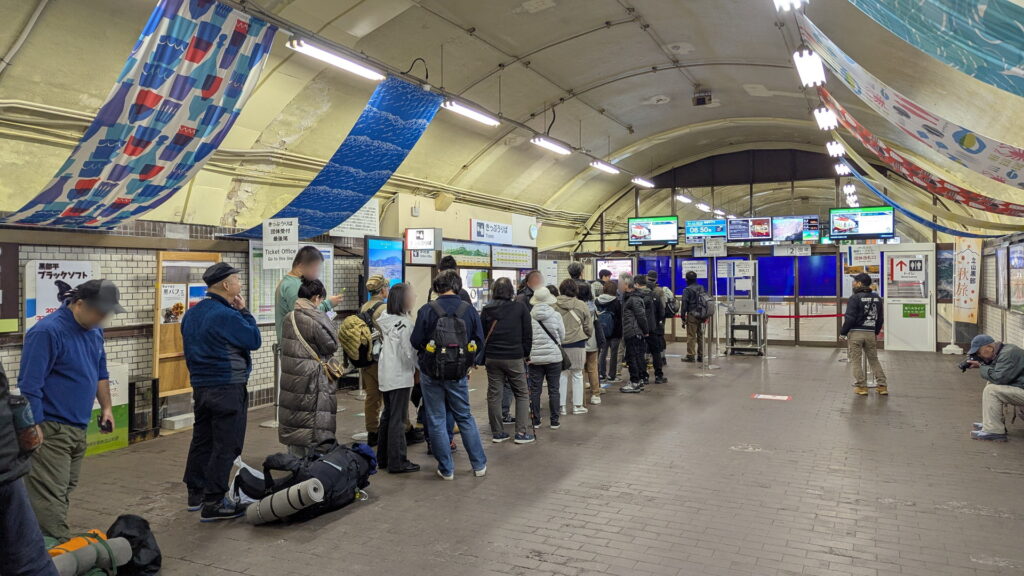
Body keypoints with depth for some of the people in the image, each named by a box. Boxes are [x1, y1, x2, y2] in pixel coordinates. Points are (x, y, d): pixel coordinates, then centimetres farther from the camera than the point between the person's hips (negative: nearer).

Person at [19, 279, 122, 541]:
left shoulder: (94, 330, 9)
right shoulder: (47, 332, -17)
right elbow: (29, 385, -18)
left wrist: (106, 407, 16)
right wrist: (33, 431, -18)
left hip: (79, 428, 8)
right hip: (51, 429, -8)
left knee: (65, 491, 15)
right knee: (51, 495, -6)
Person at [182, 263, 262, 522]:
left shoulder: (192, 314, 10)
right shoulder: (226, 315, -20)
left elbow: (191, 349, 18)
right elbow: (254, 340, -13)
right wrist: (243, 311, -5)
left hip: (200, 385, 9)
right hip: (228, 388, -9)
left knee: (202, 440, 17)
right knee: (226, 446, -3)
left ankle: (195, 494, 28)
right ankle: (213, 503, 0)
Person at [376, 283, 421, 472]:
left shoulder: (385, 321, 8)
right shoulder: (405, 323, -17)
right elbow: (409, 353, -17)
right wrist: (418, 368, 0)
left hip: (385, 376, 8)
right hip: (401, 376, -8)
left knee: (387, 415, 17)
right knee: (398, 419, -3)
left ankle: (383, 457, 26)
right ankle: (397, 462, 2)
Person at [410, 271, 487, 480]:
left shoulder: (427, 310, -12)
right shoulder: (469, 310, -5)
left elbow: (416, 342, -8)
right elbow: (479, 343, -2)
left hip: (431, 373, -2)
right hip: (459, 374, 2)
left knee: (436, 421, 9)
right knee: (465, 417, 17)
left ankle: (446, 469, 15)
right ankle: (479, 464, 21)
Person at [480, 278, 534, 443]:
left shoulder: (487, 310, 2)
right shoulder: (520, 308, -4)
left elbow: (481, 335, 5)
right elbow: (528, 335, -2)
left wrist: (483, 358, 13)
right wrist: (525, 355, 10)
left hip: (492, 358, 3)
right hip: (514, 357, -2)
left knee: (494, 395, 9)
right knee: (522, 394, 8)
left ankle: (497, 433, 13)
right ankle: (521, 433, 3)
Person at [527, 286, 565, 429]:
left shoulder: (529, 317, -8)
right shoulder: (556, 315, -9)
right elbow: (562, 336, 1)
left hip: (534, 357, 1)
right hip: (554, 356, -1)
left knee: (535, 390, 9)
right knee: (553, 389, 8)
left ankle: (536, 421, 14)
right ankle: (554, 421, 12)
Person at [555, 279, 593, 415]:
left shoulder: (554, 305, -7)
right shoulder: (581, 305, -6)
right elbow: (589, 327, 1)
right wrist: (585, 337, 19)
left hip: (559, 344, 1)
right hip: (577, 344, -1)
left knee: (562, 374, 9)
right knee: (577, 374, 10)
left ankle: (561, 406, 12)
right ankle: (577, 406, 15)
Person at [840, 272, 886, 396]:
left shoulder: (855, 298, -12)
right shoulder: (877, 298, 8)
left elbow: (850, 318, -16)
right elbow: (880, 318, 14)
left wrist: (843, 332, -5)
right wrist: (876, 332, 25)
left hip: (856, 333, -6)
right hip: (870, 333, 6)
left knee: (856, 361, 3)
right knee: (874, 360, 15)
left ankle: (861, 387, 3)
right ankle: (882, 386, 13)